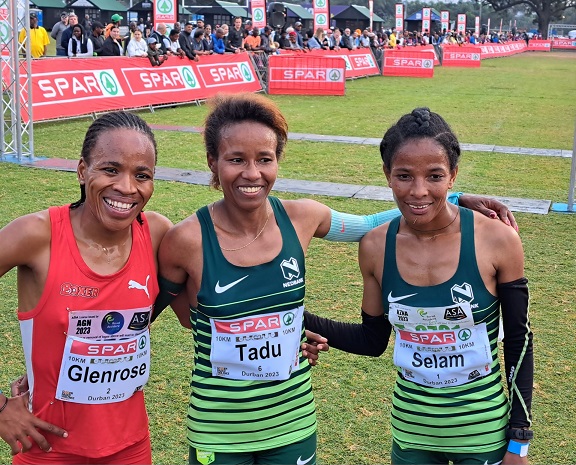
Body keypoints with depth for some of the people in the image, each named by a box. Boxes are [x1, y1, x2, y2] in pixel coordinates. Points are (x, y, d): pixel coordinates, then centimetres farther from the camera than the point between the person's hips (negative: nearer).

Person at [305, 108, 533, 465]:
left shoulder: (498, 241, -16)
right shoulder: (375, 248, -9)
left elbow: (519, 342, -6)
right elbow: (373, 341, 3)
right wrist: (300, 319, -9)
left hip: (483, 432, -2)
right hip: (411, 430, 2)